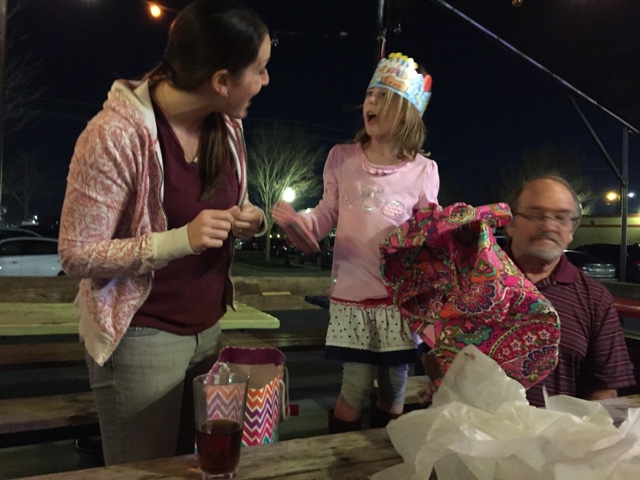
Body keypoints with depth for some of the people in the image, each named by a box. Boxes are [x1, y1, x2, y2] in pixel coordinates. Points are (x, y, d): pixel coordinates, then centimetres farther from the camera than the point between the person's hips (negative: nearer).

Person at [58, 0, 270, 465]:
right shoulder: (116, 133, -22)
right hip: (142, 336, -6)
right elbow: (76, 255, -18)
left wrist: (250, 220, -10)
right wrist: (179, 240, -29)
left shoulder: (228, 126, 0)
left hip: (208, 327, 6)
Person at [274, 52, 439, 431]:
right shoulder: (342, 158, 1)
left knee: (393, 392, 14)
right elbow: (327, 217, 5)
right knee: (355, 389, 6)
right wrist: (299, 221, -14)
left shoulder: (422, 171, -2)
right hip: (352, 294, 0)